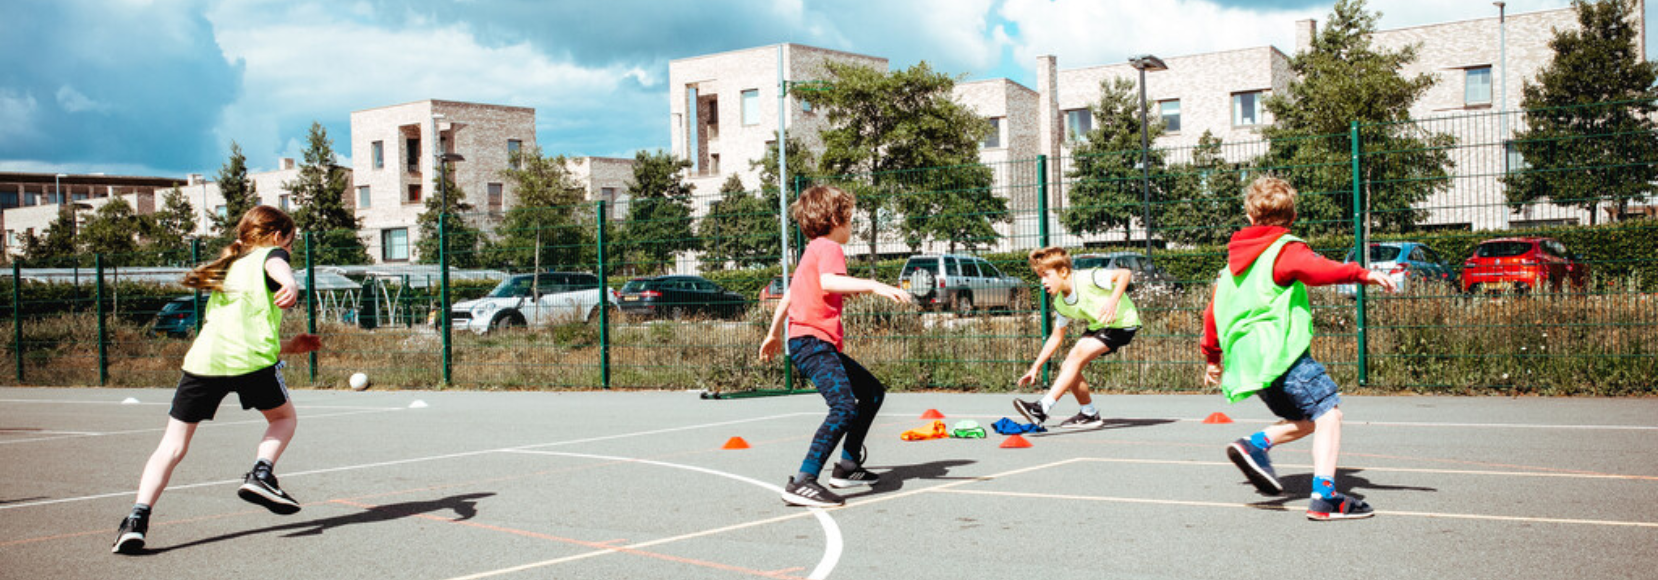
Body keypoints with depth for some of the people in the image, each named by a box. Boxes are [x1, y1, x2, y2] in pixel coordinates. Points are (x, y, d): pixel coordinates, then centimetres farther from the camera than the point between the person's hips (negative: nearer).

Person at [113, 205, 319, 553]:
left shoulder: (229, 267, 34)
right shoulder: (270, 253, 16)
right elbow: (275, 265, -13)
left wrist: (287, 347, 45)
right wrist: (290, 283, -35)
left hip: (202, 358, 5)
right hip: (251, 357, -5)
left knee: (173, 445, 9)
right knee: (284, 417, 22)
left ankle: (138, 518, -5)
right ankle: (260, 475, -1)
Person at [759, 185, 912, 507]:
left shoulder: (812, 250, 24)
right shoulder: (829, 248, -7)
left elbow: (790, 293, 31)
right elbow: (828, 281, -29)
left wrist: (774, 333, 38)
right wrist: (873, 286, -37)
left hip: (824, 345, 11)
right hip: (812, 340, -11)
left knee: (872, 392, 20)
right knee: (845, 409, -26)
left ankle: (847, 467, 24)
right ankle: (802, 483, -31)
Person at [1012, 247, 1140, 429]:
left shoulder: (1088, 279, -22)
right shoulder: (1061, 304, 0)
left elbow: (1125, 274, -22)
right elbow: (1056, 337, 9)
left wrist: (1113, 301, -36)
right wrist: (1036, 367, 5)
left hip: (1122, 323, -8)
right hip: (1097, 327, 8)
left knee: (1078, 355, -25)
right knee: (1067, 368, -5)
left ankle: (1043, 408, -31)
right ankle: (1089, 414, 14)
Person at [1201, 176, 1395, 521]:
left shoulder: (1235, 260, 21)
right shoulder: (1284, 249, -2)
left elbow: (1213, 311, 26)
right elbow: (1315, 269, -24)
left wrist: (1212, 357, 35)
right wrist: (1361, 274, -27)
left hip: (1248, 360, 8)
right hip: (1281, 352, -8)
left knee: (1307, 420, 16)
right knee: (1328, 413, -9)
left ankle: (1255, 444, -4)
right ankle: (1324, 496, -19)